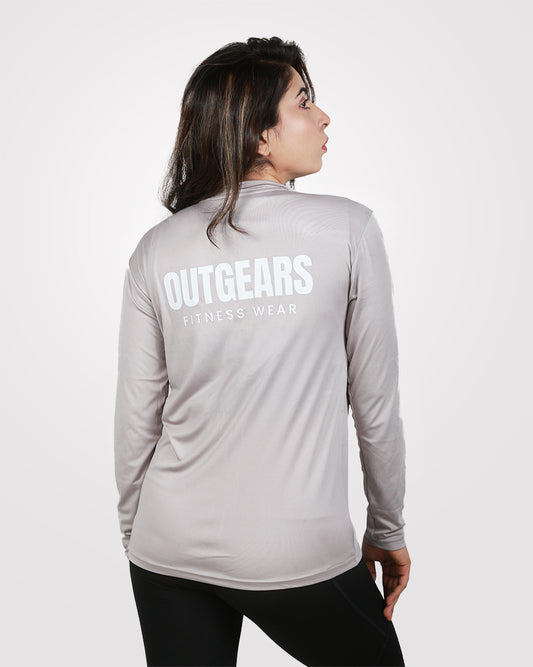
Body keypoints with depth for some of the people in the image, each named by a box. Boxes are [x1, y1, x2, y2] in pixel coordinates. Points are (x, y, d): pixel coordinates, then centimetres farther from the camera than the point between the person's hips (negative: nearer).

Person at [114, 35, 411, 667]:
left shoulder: (156, 249, -2)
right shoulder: (347, 229, -10)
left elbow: (136, 421, 1)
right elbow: (376, 402, -5)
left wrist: (135, 534, 16)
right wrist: (387, 531, 9)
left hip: (169, 551, 4)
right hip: (298, 555, -3)